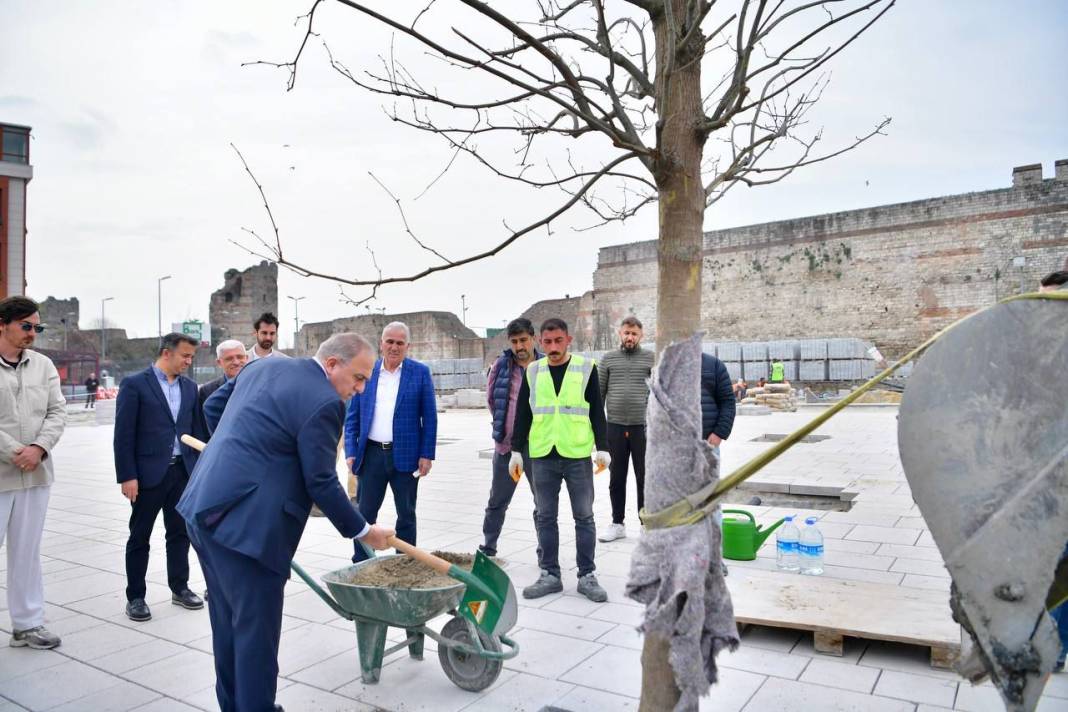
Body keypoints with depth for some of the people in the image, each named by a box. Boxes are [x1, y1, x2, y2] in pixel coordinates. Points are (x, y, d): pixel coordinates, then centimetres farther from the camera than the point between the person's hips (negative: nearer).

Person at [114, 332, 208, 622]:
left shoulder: (189, 387, 9)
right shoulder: (135, 383, -7)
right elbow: (124, 433, -10)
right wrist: (127, 476, -13)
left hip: (183, 471, 5)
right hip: (148, 472, -5)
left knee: (180, 532, 13)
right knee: (140, 536, 8)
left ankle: (180, 587, 26)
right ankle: (135, 597, 19)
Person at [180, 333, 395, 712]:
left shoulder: (262, 365, 12)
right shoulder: (324, 402, -15)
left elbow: (213, 405, 23)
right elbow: (321, 484, -12)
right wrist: (363, 531, 0)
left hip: (205, 507, 10)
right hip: (245, 523, -10)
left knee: (228, 620, 20)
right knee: (257, 627, 2)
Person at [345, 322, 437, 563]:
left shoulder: (420, 372, -1)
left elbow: (429, 417, -1)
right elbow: (352, 416, 7)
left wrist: (427, 455, -6)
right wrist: (351, 452, -1)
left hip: (405, 455, -1)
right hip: (372, 453, 2)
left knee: (406, 515, 10)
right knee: (365, 513, 7)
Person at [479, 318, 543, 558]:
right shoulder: (501, 365, 1)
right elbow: (491, 398, 13)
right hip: (506, 444, 2)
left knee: (544, 503, 7)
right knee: (497, 502, 14)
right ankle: (488, 548, 29)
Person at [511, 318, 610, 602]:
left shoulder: (586, 368, 0)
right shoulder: (532, 371, 6)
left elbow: (597, 412, 1)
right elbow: (522, 414, 10)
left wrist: (602, 448, -5)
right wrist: (516, 450, 7)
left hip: (578, 455, -2)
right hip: (543, 456, 2)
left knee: (584, 517, 5)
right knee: (546, 517, 8)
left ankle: (587, 576, 16)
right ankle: (550, 575, 19)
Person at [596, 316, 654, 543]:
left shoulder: (651, 358, 3)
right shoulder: (608, 359, 8)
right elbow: (598, 393, 9)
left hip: (642, 426, -2)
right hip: (615, 426, 2)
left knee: (644, 478, 6)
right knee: (616, 479, 10)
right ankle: (617, 524, 23)